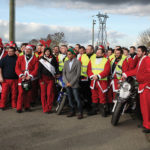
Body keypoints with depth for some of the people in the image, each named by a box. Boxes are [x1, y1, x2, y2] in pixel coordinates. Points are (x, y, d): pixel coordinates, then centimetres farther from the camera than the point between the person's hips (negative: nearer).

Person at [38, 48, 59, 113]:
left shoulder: (53, 59, 8)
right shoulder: (42, 60, 4)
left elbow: (56, 67, 14)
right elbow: (39, 70, 2)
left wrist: (57, 73, -3)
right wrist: (40, 79, -5)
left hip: (51, 78, 1)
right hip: (43, 78, 0)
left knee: (50, 94, -6)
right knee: (43, 94, 0)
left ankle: (49, 108, 3)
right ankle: (45, 109, 7)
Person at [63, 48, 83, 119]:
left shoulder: (77, 62, -4)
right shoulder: (66, 63, 12)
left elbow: (78, 74, -10)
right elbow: (64, 73, 10)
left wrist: (71, 83, -11)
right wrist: (66, 82, -4)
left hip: (74, 84, -5)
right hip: (67, 84, 5)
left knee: (77, 99, -6)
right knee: (70, 99, 9)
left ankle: (80, 113, 3)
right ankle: (72, 111, 21)